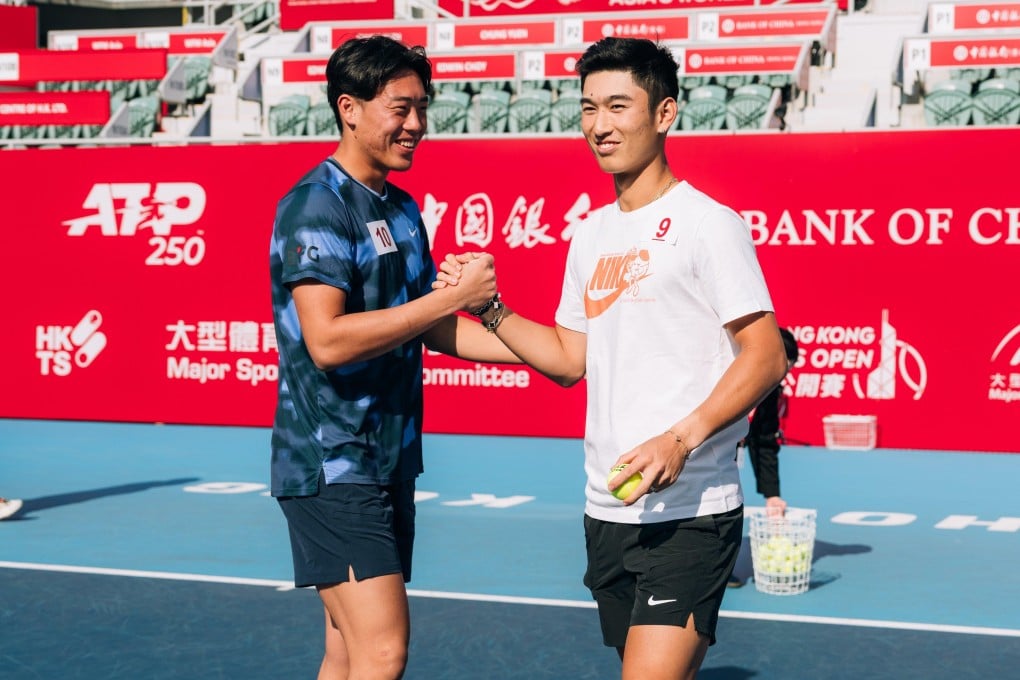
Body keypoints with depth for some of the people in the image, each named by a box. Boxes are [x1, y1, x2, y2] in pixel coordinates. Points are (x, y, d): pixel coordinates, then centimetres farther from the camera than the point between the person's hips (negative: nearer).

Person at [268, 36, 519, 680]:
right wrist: (454, 295, -24)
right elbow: (327, 340, -24)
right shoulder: (315, 205, -13)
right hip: (333, 464, -9)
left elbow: (435, 329, 19)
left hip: (390, 462, 9)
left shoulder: (403, 210, 14)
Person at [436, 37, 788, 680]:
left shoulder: (706, 222, -8)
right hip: (607, 511, 7)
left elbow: (766, 356, -13)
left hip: (689, 512, -7)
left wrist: (680, 440, -23)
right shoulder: (591, 235, 15)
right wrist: (490, 306, 8)